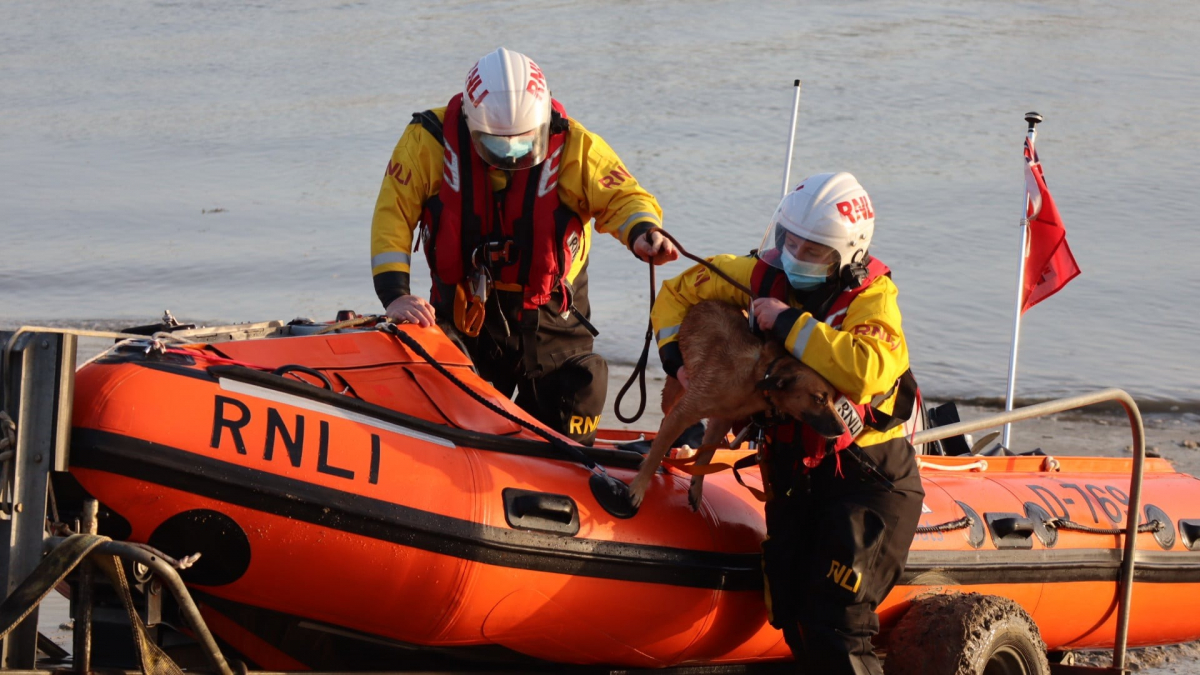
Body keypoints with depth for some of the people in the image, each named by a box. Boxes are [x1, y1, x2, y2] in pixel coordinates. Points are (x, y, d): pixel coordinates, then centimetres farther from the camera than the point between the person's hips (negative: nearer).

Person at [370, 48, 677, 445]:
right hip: (465, 315, 0)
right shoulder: (430, 141, -13)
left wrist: (642, 231, -35)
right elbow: (392, 215, -13)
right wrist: (394, 293, -24)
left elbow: (622, 196, -10)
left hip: (548, 314, 0)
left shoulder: (572, 145, -13)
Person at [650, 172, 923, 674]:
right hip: (794, 476, 6)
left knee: (835, 629, -16)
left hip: (868, 478, -6)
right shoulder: (761, 276, 1)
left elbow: (869, 371, -35)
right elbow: (678, 293, 16)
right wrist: (676, 355, -3)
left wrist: (789, 324, -26)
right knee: (793, 621, 6)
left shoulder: (870, 296, -13)